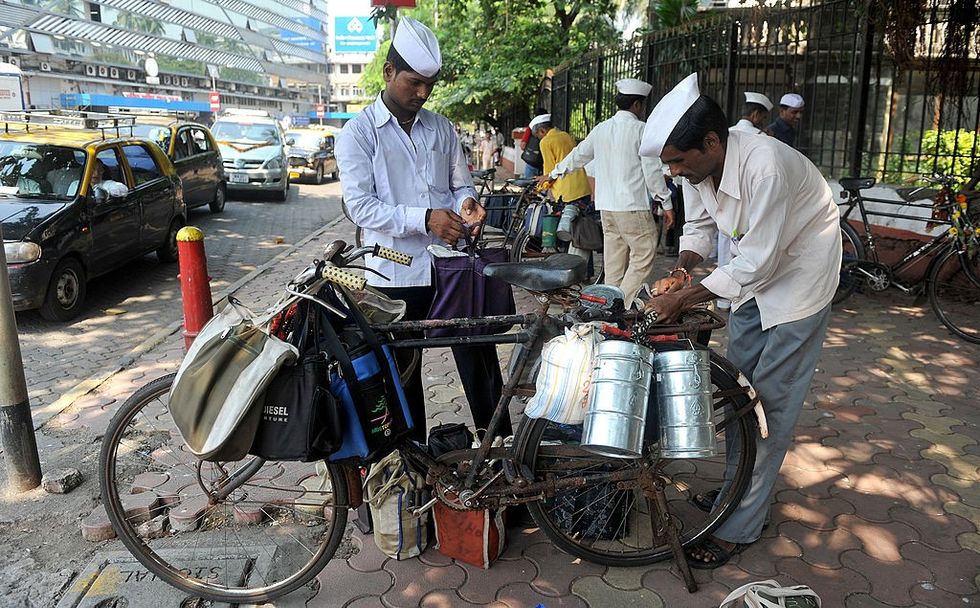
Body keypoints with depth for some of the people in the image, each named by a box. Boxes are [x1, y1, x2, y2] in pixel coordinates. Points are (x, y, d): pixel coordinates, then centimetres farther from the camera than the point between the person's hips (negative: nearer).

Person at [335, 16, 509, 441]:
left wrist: (466, 204, -9)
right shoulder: (358, 133, -3)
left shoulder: (441, 128, 10)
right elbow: (360, 206, -12)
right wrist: (424, 220, -23)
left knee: (480, 363, 6)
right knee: (403, 376, 11)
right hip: (397, 275, -3)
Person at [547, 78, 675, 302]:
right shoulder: (641, 130, -6)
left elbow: (578, 155, 23)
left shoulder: (601, 129, 12)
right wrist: (667, 203, -2)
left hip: (607, 207, 7)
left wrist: (553, 174, 39)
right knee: (643, 258, -4)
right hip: (634, 207, -7)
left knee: (614, 261, 13)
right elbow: (652, 170, -8)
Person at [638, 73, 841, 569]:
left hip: (798, 274, -8)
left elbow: (757, 262, -31)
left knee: (771, 401, -5)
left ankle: (740, 526, 4)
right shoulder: (699, 164, -11)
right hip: (753, 268, 8)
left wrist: (684, 298, -28)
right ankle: (738, 487, 31)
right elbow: (699, 225, 5)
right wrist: (681, 270, -14)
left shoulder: (766, 165, -35)